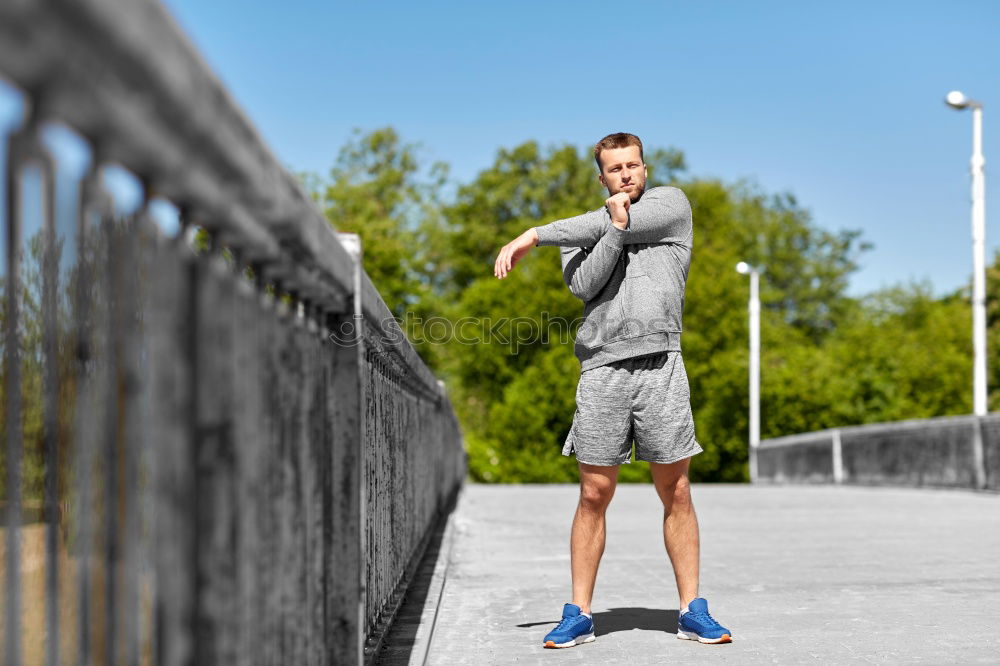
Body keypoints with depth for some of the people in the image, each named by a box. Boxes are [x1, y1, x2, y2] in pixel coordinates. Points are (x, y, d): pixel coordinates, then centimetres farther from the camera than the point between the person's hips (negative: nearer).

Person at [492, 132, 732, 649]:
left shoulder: (672, 203, 10)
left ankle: (692, 611, 9)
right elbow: (582, 286, -5)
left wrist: (534, 235, 0)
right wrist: (619, 229, -14)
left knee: (676, 494, 1)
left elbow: (600, 225, -4)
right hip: (602, 369, 1)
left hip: (660, 366, -1)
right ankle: (579, 615, 8)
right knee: (594, 495, 1)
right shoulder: (582, 232, 16)